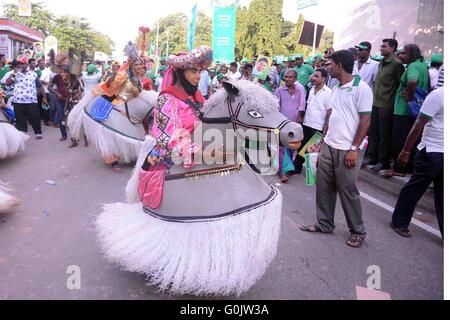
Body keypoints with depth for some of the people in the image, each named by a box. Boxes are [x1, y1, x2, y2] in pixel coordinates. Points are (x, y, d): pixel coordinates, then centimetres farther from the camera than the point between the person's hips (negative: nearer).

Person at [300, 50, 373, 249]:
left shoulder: (361, 88, -11)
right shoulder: (336, 89, 13)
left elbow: (365, 121, -13)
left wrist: (354, 149, -17)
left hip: (347, 150, -7)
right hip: (329, 146, 8)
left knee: (348, 191, 2)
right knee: (324, 187, 11)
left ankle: (357, 231, 20)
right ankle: (324, 224, 27)